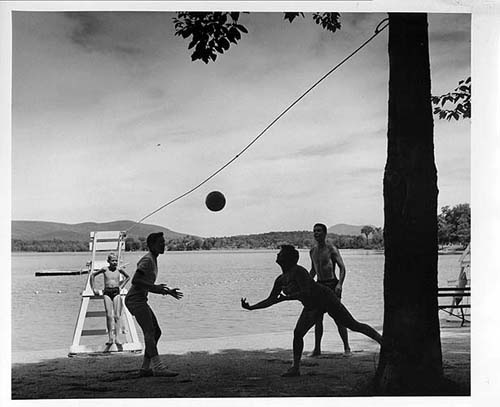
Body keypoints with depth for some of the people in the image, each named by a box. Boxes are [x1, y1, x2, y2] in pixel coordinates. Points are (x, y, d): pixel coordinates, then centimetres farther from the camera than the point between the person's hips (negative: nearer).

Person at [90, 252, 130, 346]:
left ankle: (115, 337, -11)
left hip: (116, 292, 1)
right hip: (107, 293, -1)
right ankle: (110, 337, -11)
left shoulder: (119, 270, 9)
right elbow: (92, 275, 20)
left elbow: (128, 277, 28)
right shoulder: (105, 269, 6)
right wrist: (93, 288, 17)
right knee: (109, 315, -12)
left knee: (117, 316, -9)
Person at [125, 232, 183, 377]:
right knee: (149, 331, -19)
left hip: (140, 300, 10)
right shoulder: (147, 260, -12)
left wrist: (168, 292, 20)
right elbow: (135, 280, -23)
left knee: (156, 332, 8)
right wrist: (155, 287, -26)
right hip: (135, 299, -10)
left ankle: (145, 368, 9)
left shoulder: (153, 261, 20)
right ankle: (157, 366, -28)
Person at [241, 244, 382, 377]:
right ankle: (296, 368, 3)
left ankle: (382, 340, 8)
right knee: (298, 333, -6)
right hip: (311, 306, 8)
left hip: (325, 298, -8)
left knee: (353, 325, -3)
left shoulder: (298, 271, -24)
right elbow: (270, 300, 10)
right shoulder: (280, 280, 2)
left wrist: (285, 298, -34)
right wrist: (251, 307, 2)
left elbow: (306, 293, -32)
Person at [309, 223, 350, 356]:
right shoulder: (312, 251, 12)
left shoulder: (331, 249, -7)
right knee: (317, 318, 3)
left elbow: (342, 267, -13)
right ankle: (317, 349, 9)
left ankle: (347, 348, 1)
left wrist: (339, 284, -25)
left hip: (332, 284, -6)